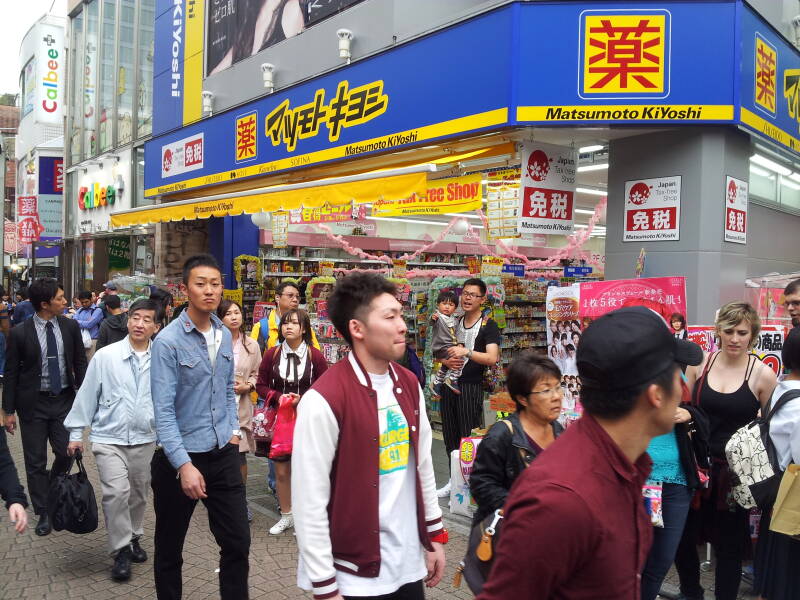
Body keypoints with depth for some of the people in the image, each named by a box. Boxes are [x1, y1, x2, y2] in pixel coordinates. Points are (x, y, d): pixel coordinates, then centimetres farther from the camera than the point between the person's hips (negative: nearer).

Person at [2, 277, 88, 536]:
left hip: (64, 399, 2)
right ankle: (43, 512, 21)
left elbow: (80, 363, 5)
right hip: (34, 403, -2)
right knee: (36, 461, 7)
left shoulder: (70, 326, -3)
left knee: (66, 453, 4)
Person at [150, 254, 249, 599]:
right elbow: (163, 411, -18)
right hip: (179, 458, -5)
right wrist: (184, 465, -22)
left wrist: (234, 430, 6)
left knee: (238, 543, 9)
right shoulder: (168, 341, -15)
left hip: (223, 454, 5)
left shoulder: (225, 336, 4)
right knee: (169, 549, 15)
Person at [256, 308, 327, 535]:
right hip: (279, 419, 2)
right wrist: (278, 397, -10)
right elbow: (261, 385, 8)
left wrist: (301, 399, -14)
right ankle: (286, 515, 26)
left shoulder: (315, 356, -4)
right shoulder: (272, 355, 2)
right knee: (281, 470, 8)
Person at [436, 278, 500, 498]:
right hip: (449, 384, 6)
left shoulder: (488, 325, -5)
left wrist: (467, 352, -29)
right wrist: (446, 361, -2)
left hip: (471, 386, -6)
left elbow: (492, 358, -17)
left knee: (468, 436, -3)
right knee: (450, 435, 11)